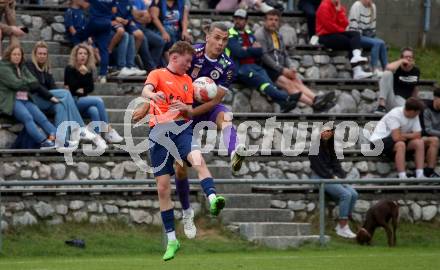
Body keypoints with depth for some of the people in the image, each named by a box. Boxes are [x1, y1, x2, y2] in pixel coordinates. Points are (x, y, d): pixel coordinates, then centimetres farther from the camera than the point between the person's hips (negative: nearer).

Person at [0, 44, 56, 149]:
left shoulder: (23, 68, 23)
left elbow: (35, 83, 11)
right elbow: (15, 84, -12)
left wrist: (23, 82, -3)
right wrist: (28, 84, 3)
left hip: (25, 100, 7)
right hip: (11, 101, -7)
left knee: (42, 118, -18)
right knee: (27, 118, -32)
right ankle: (43, 141, -48)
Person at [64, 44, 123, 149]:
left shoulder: (89, 70, 11)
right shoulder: (70, 69, -2)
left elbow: (91, 88, 6)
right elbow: (72, 87, -13)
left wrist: (83, 90, -12)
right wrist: (82, 74, -18)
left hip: (84, 100, 4)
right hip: (73, 102, -4)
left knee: (94, 110, -32)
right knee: (98, 101, -28)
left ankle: (97, 138, -37)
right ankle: (108, 131, -28)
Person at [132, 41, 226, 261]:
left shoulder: (187, 80, 18)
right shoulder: (158, 74, 6)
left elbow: (190, 113, 17)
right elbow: (146, 90, -15)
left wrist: (184, 108, -8)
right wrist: (153, 95, -40)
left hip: (181, 128, 2)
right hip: (159, 133, -2)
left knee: (198, 160, -31)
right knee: (163, 187, -1)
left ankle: (213, 199, -50)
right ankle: (171, 240, 6)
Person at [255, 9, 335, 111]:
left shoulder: (278, 35, 23)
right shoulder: (260, 35, -1)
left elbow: (285, 55, 21)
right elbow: (264, 56, -11)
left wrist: (291, 68, -1)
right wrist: (282, 69, -16)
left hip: (280, 69, 7)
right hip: (266, 69, -7)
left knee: (297, 81, -21)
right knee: (287, 83, -28)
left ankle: (315, 99, -45)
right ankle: (313, 103, -47)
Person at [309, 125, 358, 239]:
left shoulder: (330, 145, 15)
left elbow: (335, 163, 14)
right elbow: (318, 165, -13)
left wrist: (339, 177, -3)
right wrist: (332, 177, -14)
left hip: (332, 176, 8)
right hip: (319, 177, -8)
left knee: (354, 194, -11)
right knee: (346, 194, -24)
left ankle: (341, 225, -7)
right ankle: (343, 228, -19)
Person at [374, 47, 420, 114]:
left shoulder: (416, 71, 10)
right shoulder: (397, 68, -3)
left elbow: (415, 88, 22)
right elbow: (389, 68, -29)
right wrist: (401, 61, -14)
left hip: (402, 100, 1)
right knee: (387, 73, -27)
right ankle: (381, 105, -30)